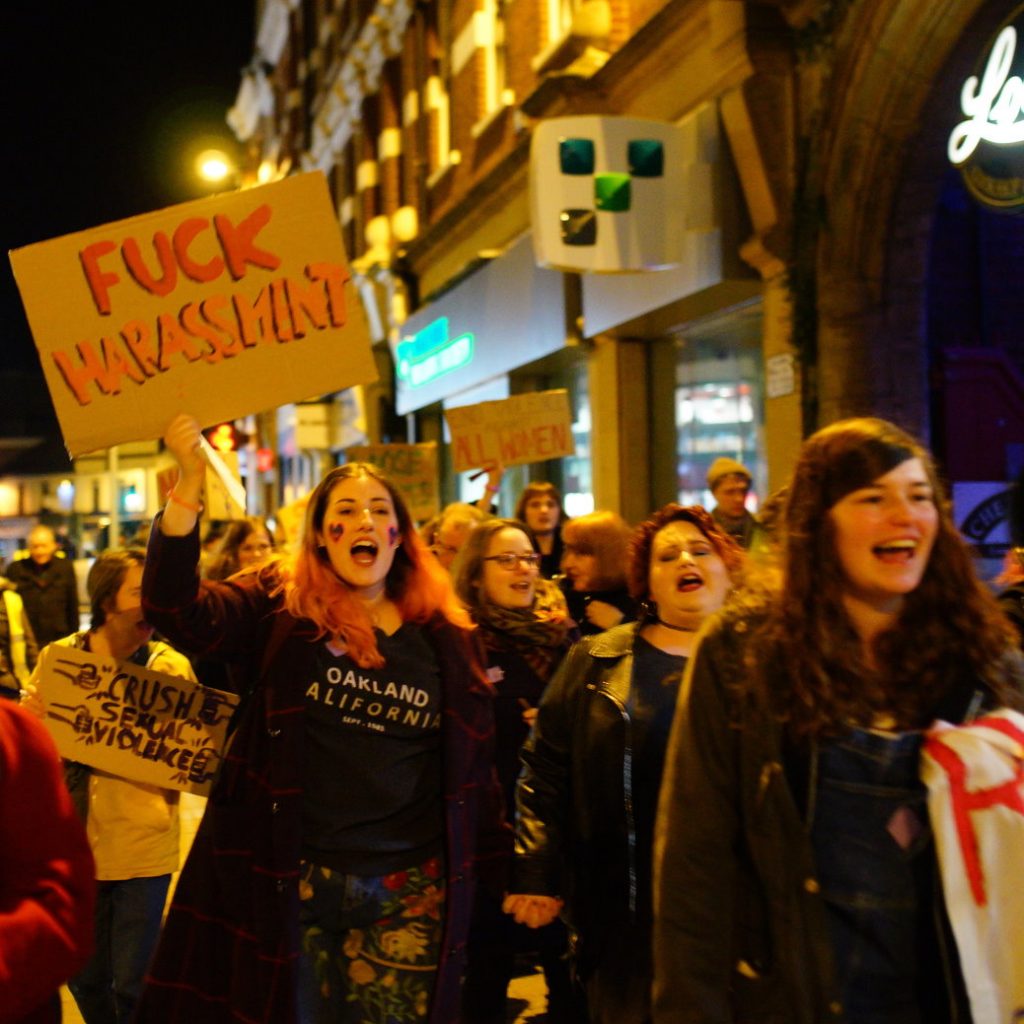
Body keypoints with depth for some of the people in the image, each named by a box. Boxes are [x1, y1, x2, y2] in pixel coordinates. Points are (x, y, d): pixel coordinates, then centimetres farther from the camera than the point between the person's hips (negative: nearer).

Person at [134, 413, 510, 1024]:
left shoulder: (446, 635, 6)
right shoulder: (281, 608, 0)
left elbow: (475, 768, 11)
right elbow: (178, 610, -17)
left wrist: (502, 873, 14)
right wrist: (189, 484, -26)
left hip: (411, 889, 2)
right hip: (291, 879, -1)